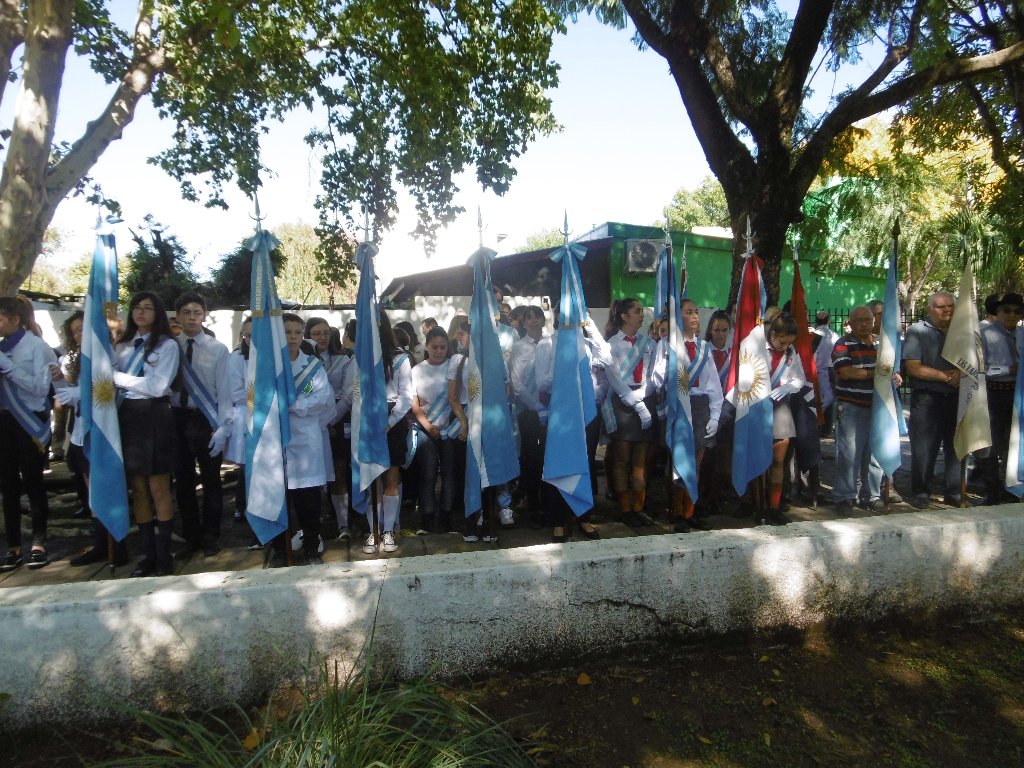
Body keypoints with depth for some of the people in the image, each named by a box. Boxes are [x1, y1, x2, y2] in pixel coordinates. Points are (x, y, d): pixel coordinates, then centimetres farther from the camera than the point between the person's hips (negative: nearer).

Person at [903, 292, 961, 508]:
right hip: (927, 398, -4)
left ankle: (953, 494, 19)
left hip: (956, 398, 5)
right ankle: (921, 493, 10)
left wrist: (961, 372, -5)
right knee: (924, 448, -1)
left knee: (956, 446, 8)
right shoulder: (917, 331, -2)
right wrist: (946, 376, -10)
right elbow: (913, 368, -11)